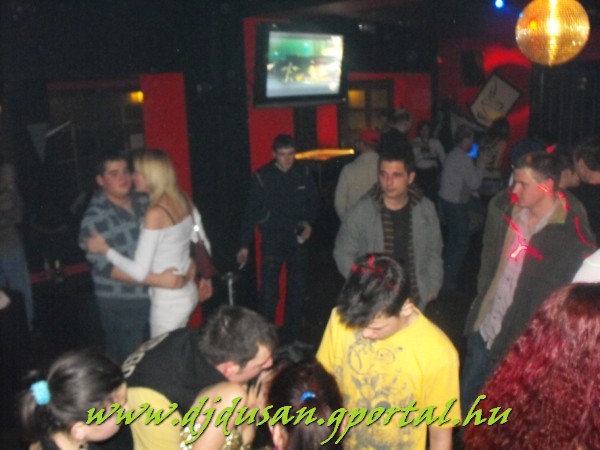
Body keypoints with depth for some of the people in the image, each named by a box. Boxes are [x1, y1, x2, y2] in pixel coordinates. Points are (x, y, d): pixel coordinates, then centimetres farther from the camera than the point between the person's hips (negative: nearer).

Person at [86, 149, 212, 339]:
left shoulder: (155, 213, -22)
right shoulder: (183, 201, 0)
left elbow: (139, 272, -22)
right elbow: (203, 244, 9)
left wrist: (105, 249, -10)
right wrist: (206, 278, 24)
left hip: (168, 301, -7)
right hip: (188, 292, 8)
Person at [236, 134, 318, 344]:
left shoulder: (303, 174, 0)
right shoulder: (263, 176, -8)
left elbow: (313, 201, 13)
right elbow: (251, 211, -5)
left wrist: (309, 223, -3)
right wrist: (245, 245, -6)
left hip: (298, 237, 3)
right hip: (272, 238, -3)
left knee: (298, 287, 11)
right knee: (268, 289, -7)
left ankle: (293, 333, 27)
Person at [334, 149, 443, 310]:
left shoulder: (426, 209, -5)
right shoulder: (361, 212, -15)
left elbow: (434, 252, 8)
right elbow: (343, 253, -3)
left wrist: (433, 287, 8)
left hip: (415, 299, 3)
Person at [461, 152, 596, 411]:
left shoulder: (574, 236, -20)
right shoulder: (503, 208, -3)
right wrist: (484, 294, 11)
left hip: (523, 341, -5)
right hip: (484, 328, 6)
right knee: (467, 394, 23)